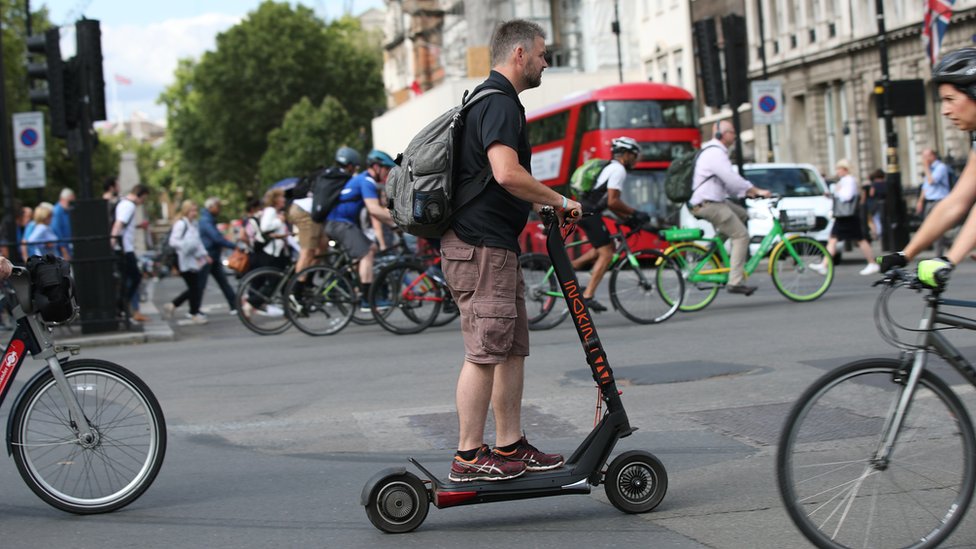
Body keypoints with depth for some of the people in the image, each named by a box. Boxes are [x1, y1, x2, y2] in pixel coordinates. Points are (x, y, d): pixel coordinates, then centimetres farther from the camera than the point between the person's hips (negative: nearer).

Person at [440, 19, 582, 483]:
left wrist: (547, 205, 27)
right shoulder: (500, 104, -14)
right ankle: (468, 457, -4)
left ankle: (510, 446, 17)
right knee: (484, 354, -8)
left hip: (496, 245, 11)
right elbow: (507, 174, -27)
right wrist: (560, 201, -15)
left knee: (512, 349, 12)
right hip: (481, 247, -11)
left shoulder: (490, 100, 21)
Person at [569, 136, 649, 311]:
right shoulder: (619, 170, -9)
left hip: (583, 211, 10)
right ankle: (588, 296, -12)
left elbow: (611, 203, 23)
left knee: (605, 247, 19)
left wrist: (628, 217, 15)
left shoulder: (610, 168, 23)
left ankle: (569, 266, 11)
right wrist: (634, 213, -6)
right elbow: (613, 202, -16)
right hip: (589, 213, -10)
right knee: (606, 253, -7)